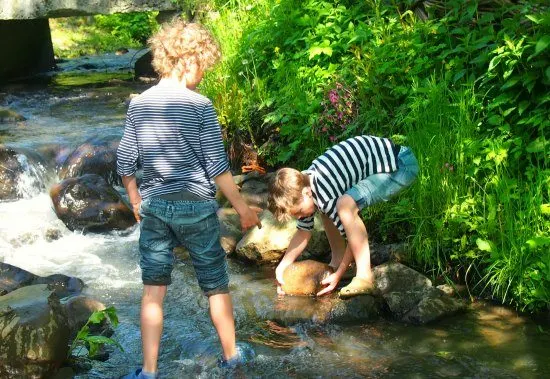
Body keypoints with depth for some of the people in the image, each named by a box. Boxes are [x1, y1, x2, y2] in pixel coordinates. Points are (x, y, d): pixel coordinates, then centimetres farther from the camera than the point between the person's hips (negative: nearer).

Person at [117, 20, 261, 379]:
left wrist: (137, 201, 19)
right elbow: (217, 166, -11)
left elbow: (125, 163, 4)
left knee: (154, 289, 9)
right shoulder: (200, 105, -12)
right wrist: (243, 207, -2)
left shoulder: (139, 104, 1)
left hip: (154, 207, 4)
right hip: (196, 207, -3)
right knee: (217, 285, 13)